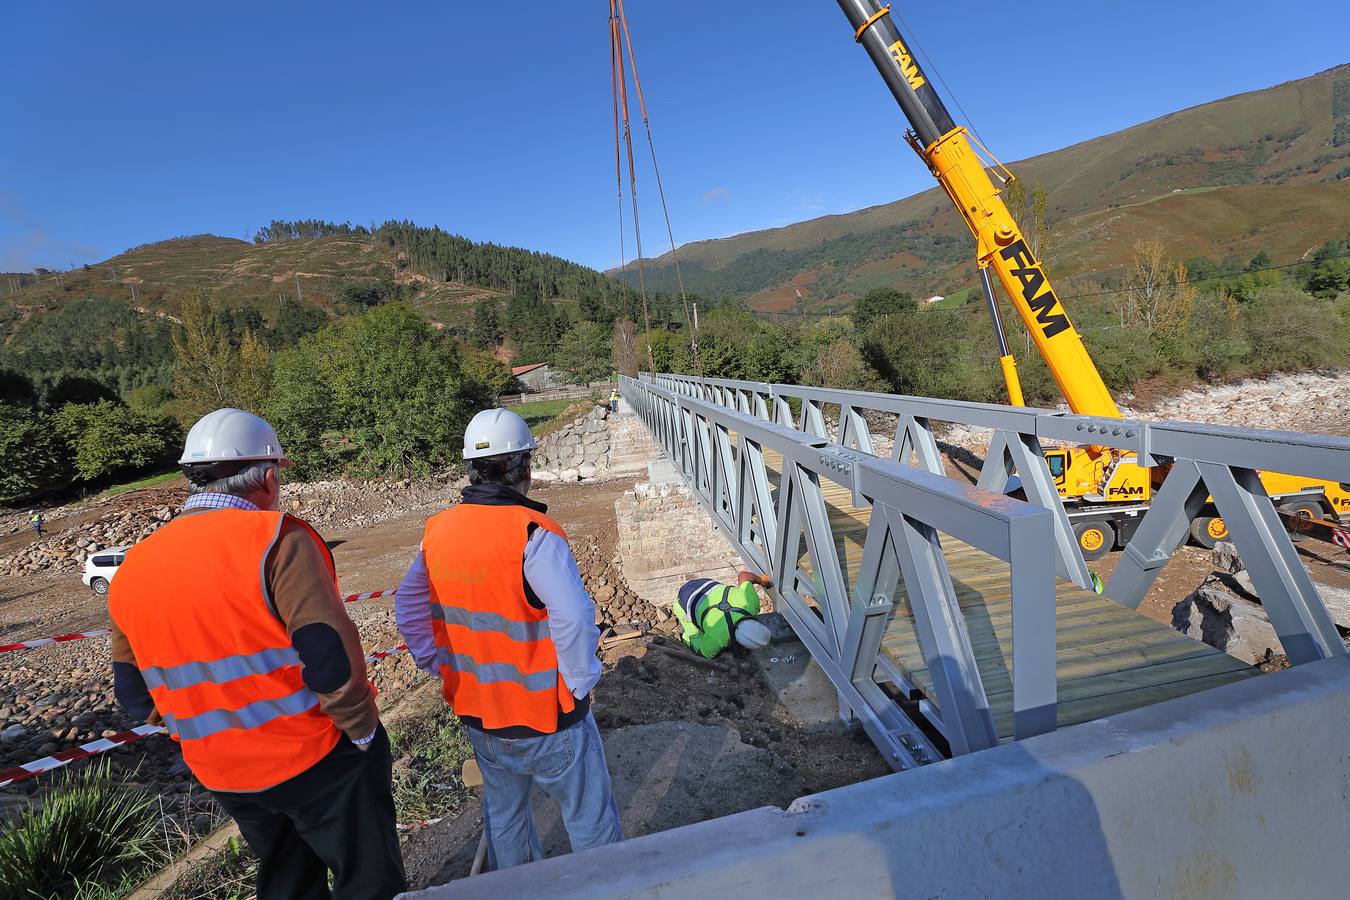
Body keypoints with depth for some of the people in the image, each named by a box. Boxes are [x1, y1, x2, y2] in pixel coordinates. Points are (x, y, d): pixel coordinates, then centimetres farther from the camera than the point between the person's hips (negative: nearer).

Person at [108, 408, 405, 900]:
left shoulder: (133, 569, 1)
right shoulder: (277, 540, -21)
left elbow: (135, 693, 8)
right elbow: (332, 657, -26)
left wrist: (214, 727, 18)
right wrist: (363, 730, -11)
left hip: (223, 775, 7)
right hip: (317, 760, -6)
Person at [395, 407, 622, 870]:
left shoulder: (438, 531, -4)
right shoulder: (532, 533, -26)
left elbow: (408, 607, 8)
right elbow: (573, 619, -32)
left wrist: (442, 665, 14)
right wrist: (580, 684, -16)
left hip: (475, 710, 7)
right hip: (544, 715, -7)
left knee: (503, 809, 28)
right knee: (589, 814, 14)